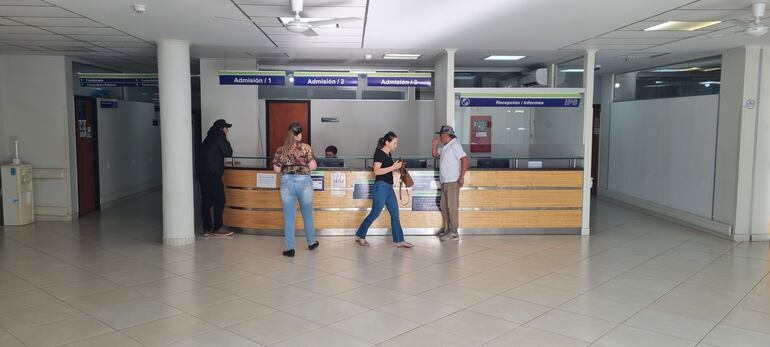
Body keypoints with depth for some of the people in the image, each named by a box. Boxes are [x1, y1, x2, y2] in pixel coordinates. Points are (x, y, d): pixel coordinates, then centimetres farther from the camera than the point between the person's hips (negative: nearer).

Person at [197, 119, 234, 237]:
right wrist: (226, 141, 6)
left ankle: (207, 229, 12)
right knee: (219, 201, -3)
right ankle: (217, 229, 0)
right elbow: (228, 152, -6)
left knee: (206, 201, 9)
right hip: (212, 175, -9)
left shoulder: (209, 138, 20)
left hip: (202, 174, 9)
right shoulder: (219, 137, -6)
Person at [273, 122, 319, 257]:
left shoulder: (281, 149, 3)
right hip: (304, 181, -1)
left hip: (287, 182, 1)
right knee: (307, 214, 16)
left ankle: (290, 248, 8)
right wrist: (314, 162, 12)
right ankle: (311, 242, 33)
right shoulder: (306, 147, -4)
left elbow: (276, 169, 3)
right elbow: (313, 166, -9)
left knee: (289, 217, 7)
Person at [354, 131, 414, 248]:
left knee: (395, 214, 6)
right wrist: (393, 167, -20)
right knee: (375, 213, -1)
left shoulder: (388, 154, 14)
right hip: (380, 186, -9)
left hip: (389, 187, 9)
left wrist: (397, 167, 8)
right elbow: (377, 171, -20)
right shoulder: (379, 153, -12)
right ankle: (360, 236, 14)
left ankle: (399, 240, 9)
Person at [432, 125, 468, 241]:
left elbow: (464, 159, -21)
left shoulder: (455, 145, -13)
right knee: (444, 207, 15)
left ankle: (453, 232, -3)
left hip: (453, 182, -10)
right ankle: (448, 228, 24)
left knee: (452, 207, -7)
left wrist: (462, 176, -23)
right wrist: (435, 145, 10)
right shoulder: (445, 147, 17)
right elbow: (435, 155, 29)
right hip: (445, 182, 10)